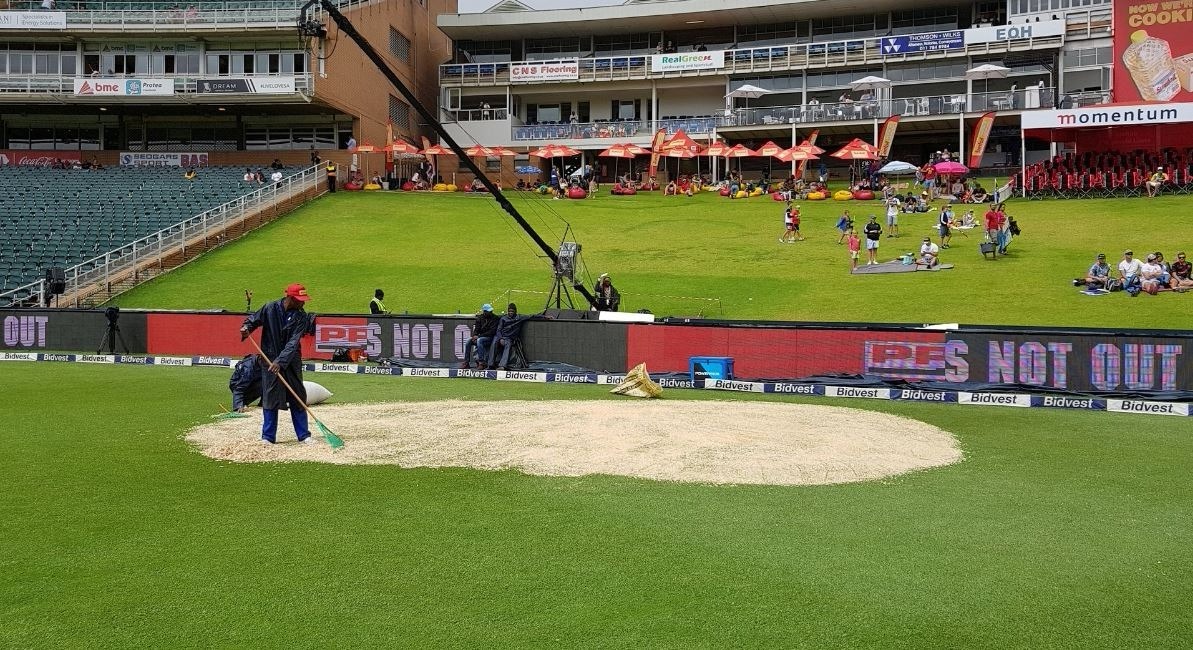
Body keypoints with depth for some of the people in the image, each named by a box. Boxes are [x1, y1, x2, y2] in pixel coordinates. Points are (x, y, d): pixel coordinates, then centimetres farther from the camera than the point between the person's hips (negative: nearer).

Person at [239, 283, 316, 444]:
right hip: (270, 360, -1)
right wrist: (246, 328, -20)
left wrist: (280, 361, -27)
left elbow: (293, 343, -17)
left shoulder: (301, 316, -9)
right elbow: (253, 320, 4)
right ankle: (268, 436, 9)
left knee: (298, 398, 5)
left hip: (292, 361, 1)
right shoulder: (270, 308, -9)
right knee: (270, 398, 1)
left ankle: (303, 435, 14)